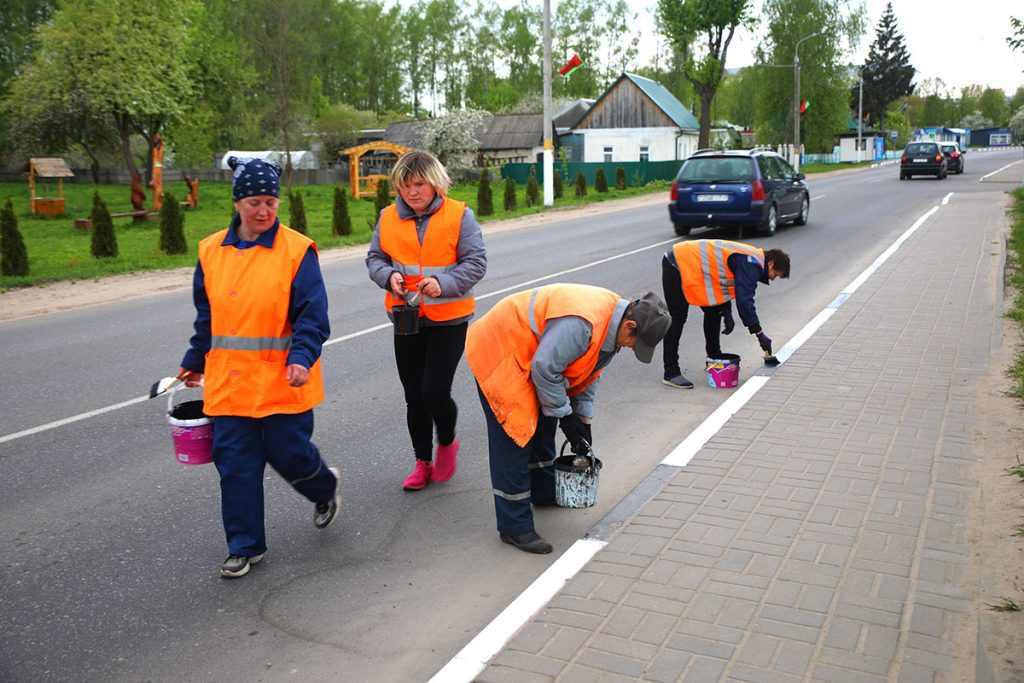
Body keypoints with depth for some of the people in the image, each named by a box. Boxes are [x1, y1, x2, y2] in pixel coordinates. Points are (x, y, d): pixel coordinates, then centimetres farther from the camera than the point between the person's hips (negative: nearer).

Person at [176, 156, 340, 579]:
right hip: (228, 381, 4)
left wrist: (301, 358, -23)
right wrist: (195, 361, 21)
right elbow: (205, 316, 18)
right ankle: (244, 547, 21)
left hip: (282, 379, -4)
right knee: (235, 461, 6)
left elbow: (312, 315, -10)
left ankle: (326, 487, 39)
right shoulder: (212, 251, 7)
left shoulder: (296, 250, -7)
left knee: (288, 452, 3)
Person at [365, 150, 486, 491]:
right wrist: (389, 275, -13)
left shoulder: (459, 215, -7)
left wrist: (443, 283, -24)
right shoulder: (388, 218, 2)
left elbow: (476, 262, -9)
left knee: (435, 392, -9)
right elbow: (375, 258, 9)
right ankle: (423, 462, 29)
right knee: (414, 396, 11)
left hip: (448, 319, -4)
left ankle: (447, 443, 24)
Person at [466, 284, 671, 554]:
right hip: (498, 355, -10)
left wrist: (584, 420, 8)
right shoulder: (580, 324, -36)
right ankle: (514, 526, -2)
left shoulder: (612, 320, -3)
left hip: (529, 355, 10)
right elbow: (544, 369, -30)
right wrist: (565, 416, -18)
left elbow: (589, 371, 9)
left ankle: (544, 492, 42)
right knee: (514, 439, -10)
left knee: (543, 426, 21)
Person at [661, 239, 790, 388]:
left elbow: (723, 282, 18)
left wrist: (726, 314, 9)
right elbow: (744, 301, -23)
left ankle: (715, 359, 30)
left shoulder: (749, 259, 12)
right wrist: (759, 334, -16)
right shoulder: (751, 264, -19)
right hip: (678, 266, -11)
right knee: (677, 320, -9)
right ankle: (670, 373, -5)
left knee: (713, 311, 17)